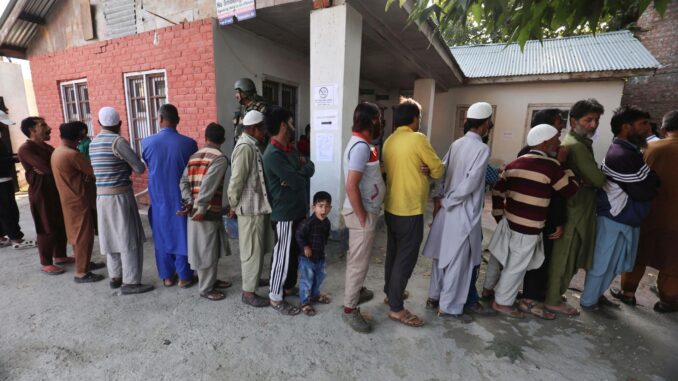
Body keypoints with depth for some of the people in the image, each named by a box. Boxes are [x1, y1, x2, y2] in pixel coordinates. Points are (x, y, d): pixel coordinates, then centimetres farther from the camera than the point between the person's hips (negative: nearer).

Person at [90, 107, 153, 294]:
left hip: (102, 196, 8)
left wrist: (125, 167, 10)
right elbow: (140, 168, -13)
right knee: (129, 240, -1)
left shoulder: (93, 143, 11)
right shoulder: (118, 141, -14)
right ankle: (130, 283, 5)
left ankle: (115, 277, 26)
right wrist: (129, 165, 7)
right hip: (120, 196, -8)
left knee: (112, 237, 16)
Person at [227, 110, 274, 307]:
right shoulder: (245, 147, -20)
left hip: (258, 206, 10)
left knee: (257, 249, 22)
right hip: (250, 208, -10)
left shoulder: (252, 145, 12)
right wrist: (233, 206, -11)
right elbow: (236, 180, -20)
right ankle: (248, 292, 16)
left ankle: (253, 279, 40)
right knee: (252, 251, 2)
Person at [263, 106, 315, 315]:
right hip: (285, 214, -9)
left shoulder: (289, 149, 11)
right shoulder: (273, 154, -21)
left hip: (298, 210, 9)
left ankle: (289, 286, 38)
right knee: (282, 255, 3)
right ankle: (275, 298, 20)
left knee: (295, 252, 20)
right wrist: (301, 174, -3)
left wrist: (297, 175, -15)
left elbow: (310, 167, 5)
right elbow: (298, 182, -25)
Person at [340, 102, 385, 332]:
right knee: (358, 262, 2)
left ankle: (356, 291, 43)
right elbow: (351, 186, -28)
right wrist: (362, 217, -21)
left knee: (358, 259, 24)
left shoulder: (361, 144, 10)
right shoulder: (361, 147, -22)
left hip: (364, 211, 10)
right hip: (362, 213, -10)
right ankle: (349, 310, 17)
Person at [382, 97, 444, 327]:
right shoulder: (418, 138, -15)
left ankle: (390, 293, 35)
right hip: (410, 210, -8)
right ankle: (396, 308, 13)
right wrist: (428, 172, 9)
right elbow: (438, 170, -10)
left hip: (391, 207, 8)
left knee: (393, 253, 20)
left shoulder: (389, 141, 8)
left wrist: (422, 171, -2)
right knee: (406, 258, 2)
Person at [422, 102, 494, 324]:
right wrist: (445, 202, -12)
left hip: (448, 211, 8)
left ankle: (435, 297, 32)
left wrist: (438, 199, 3)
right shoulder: (482, 149, -16)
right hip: (463, 214, -7)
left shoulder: (457, 144, 7)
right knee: (458, 261, 6)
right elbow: (469, 185, -22)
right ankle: (449, 307, 20)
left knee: (443, 256, 17)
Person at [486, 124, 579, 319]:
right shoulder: (550, 165, -13)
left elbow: (497, 189, 9)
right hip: (527, 228, -7)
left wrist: (499, 216, 16)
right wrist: (563, 164, 3)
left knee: (500, 259, 20)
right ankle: (502, 302, 20)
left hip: (509, 221, 7)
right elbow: (571, 190, -4)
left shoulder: (515, 163, 8)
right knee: (516, 266, 7)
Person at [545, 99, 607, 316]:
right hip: (573, 212, -10)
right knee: (563, 258, 2)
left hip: (573, 209, 10)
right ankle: (553, 300, 16)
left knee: (564, 257, 19)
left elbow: (589, 176, 15)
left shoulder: (577, 143, 14)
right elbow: (599, 180, -20)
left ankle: (552, 294, 33)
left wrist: (587, 181, -4)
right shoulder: (577, 145, -20)